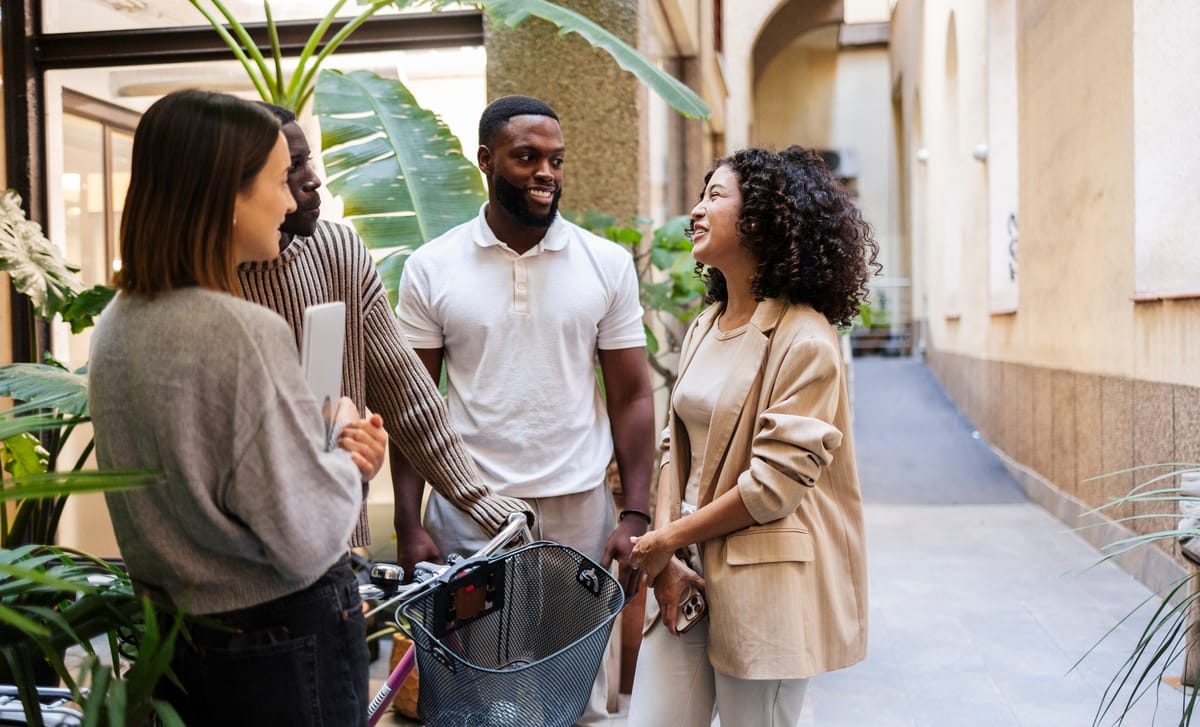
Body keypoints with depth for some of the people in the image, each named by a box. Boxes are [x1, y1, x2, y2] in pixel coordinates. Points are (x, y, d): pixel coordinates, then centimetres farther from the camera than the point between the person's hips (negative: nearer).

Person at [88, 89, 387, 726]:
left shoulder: (115, 325, 1)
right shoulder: (244, 332, -26)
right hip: (283, 644, -8)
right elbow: (307, 542, -25)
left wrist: (336, 450, -2)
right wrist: (345, 450, -7)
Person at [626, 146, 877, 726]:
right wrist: (665, 554, -3)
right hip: (689, 568, 6)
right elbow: (677, 445, 9)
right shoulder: (704, 329, 9)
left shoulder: (803, 338, -14)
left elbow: (775, 482, -17)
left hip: (764, 586, -6)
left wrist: (668, 540, -10)